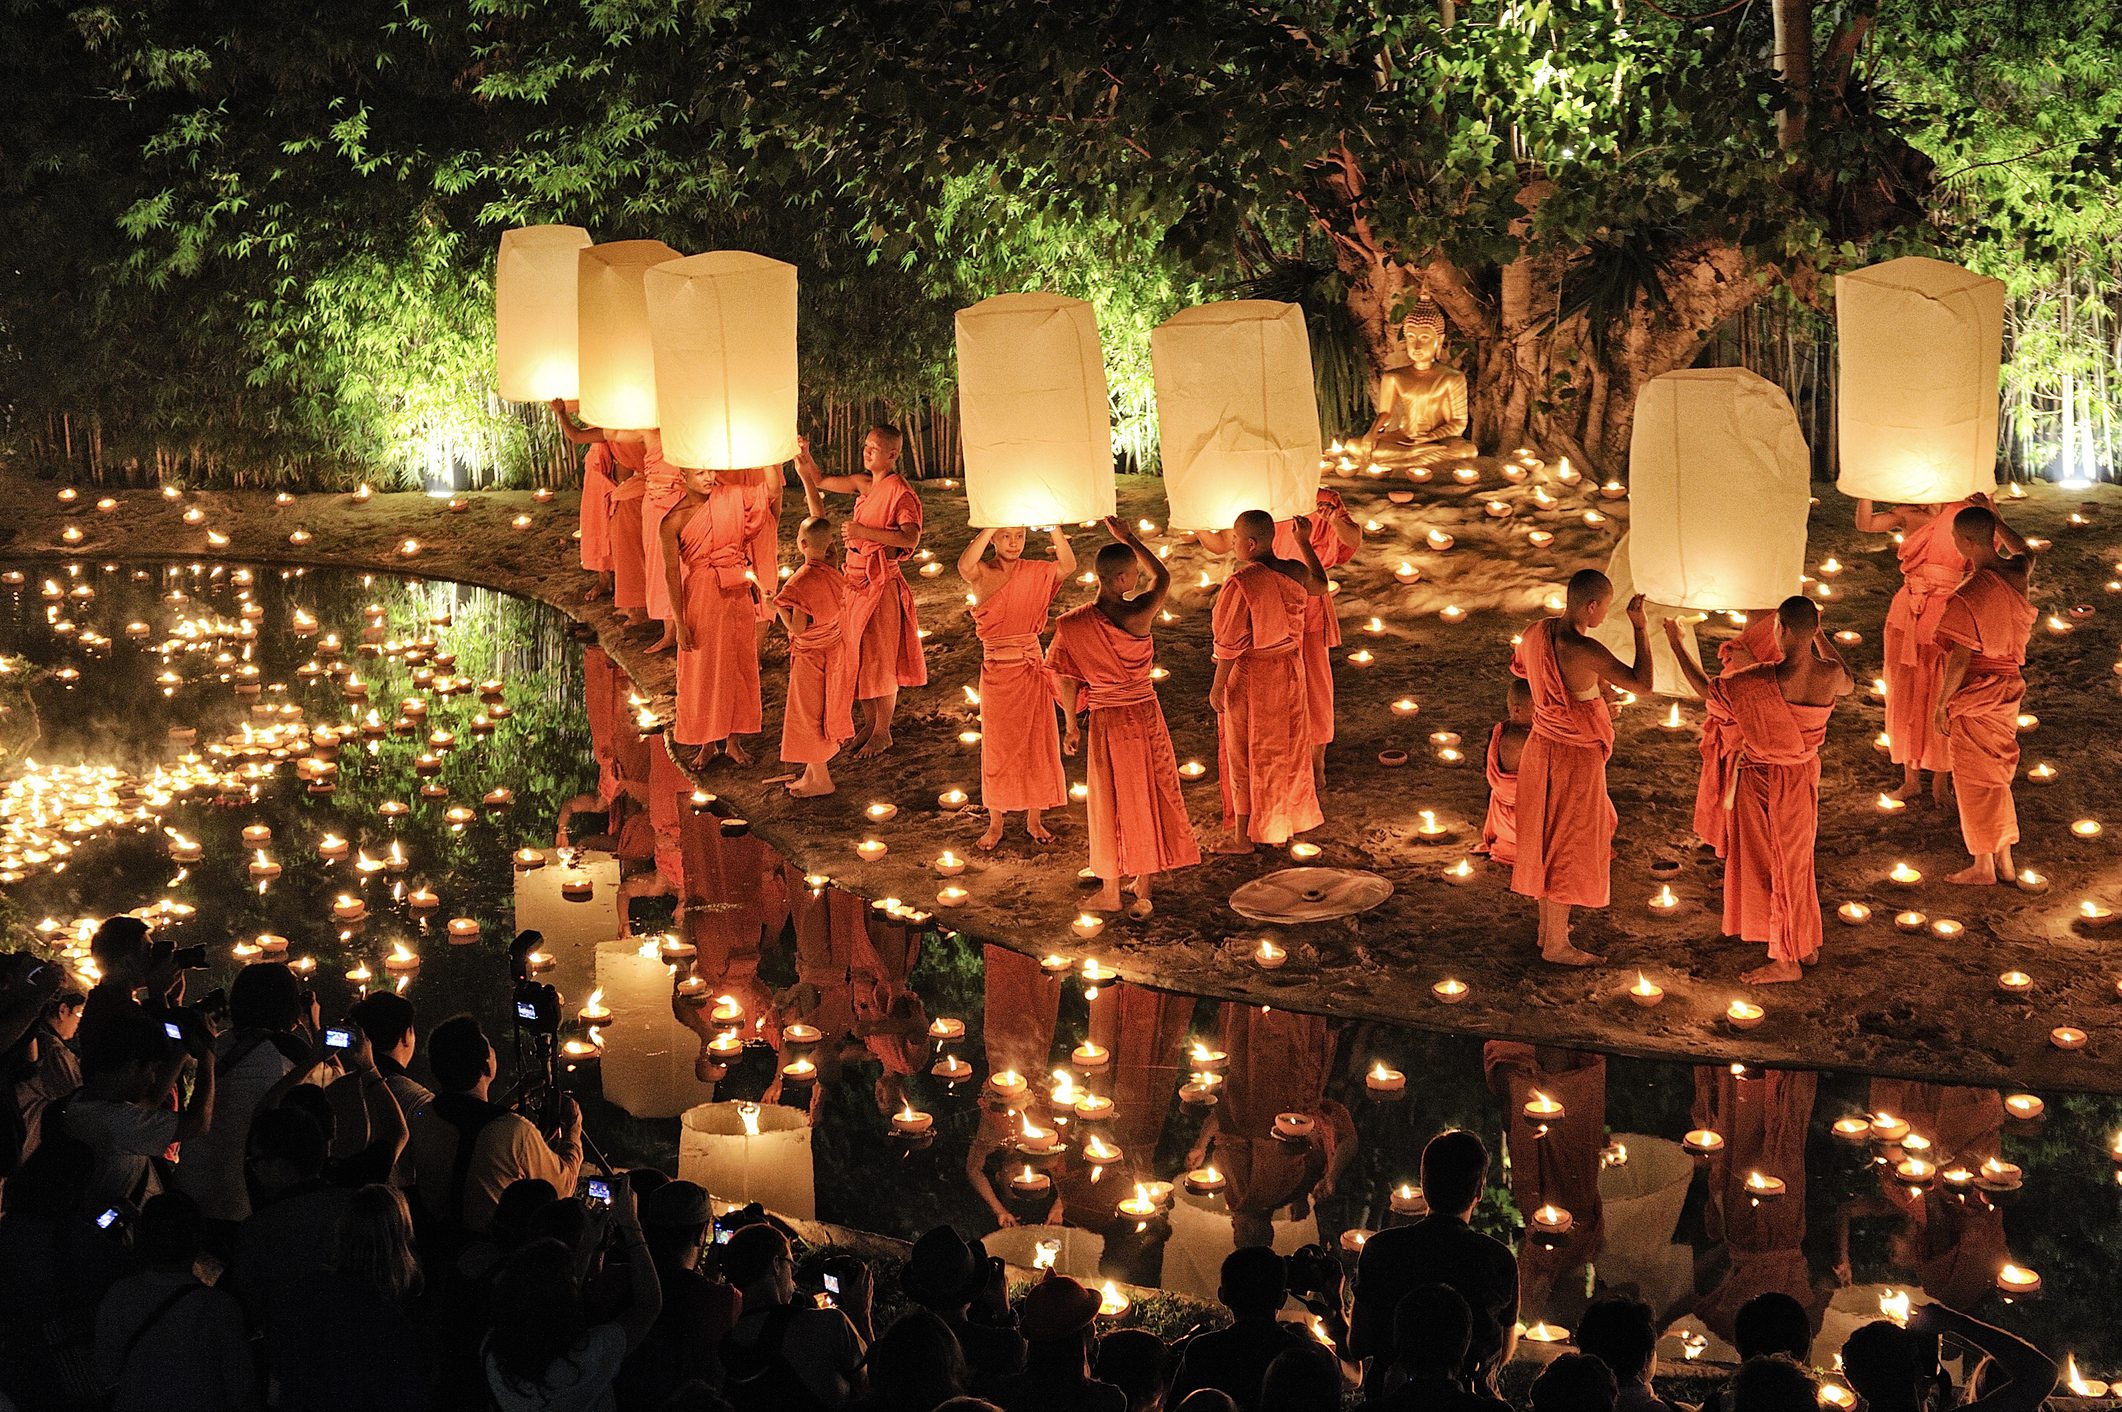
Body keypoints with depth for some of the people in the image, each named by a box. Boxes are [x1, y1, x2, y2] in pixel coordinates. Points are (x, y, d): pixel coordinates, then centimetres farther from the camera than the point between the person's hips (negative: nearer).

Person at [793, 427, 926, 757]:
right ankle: (869, 722, 28)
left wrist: (865, 532, -28)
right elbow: (820, 481, 19)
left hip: (881, 584, -8)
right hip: (856, 579, 8)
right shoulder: (864, 484, 9)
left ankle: (882, 733, 12)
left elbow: (911, 538, -28)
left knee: (880, 658, 1)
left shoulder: (900, 492, -15)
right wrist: (804, 456, 1)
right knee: (858, 654, 15)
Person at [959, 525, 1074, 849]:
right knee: (997, 746, 8)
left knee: (1037, 742, 8)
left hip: (1031, 667, 2)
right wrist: (992, 525, -34)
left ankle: (1034, 819, 22)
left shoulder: (1034, 572, 0)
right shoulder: (981, 573, -8)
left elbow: (1069, 565, -15)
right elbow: (964, 565, -32)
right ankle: (995, 823, 21)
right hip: (997, 670, -2)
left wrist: (1052, 527, -24)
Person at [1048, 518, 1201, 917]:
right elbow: (1163, 576, 1)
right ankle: (1143, 891, 24)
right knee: (1147, 797, 15)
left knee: (1110, 802, 16)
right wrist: (1127, 537, 7)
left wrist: (1071, 726, 9)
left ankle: (1110, 891, 27)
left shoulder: (1073, 625, -15)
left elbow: (1066, 681, -5)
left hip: (1104, 720, 1)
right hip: (1145, 716, -1)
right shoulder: (1139, 615, -19)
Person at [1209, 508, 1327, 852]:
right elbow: (1320, 585, 18)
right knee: (1285, 747, 19)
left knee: (1244, 755, 7)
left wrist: (1217, 687, -12)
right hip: (1289, 670, 6)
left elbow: (1230, 644, -21)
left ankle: (1242, 836, 16)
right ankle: (1284, 823, 32)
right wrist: (1304, 542, 22)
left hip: (1249, 676, -6)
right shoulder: (1294, 572, -7)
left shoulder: (1241, 584, -25)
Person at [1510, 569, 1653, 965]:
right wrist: (1640, 627, -19)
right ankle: (1557, 944, 19)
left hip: (1541, 747, 8)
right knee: (1568, 848, 7)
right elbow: (1642, 685, -27)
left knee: (1546, 840, 22)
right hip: (1575, 758, -8)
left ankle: (1547, 926, 37)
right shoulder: (1584, 651, -29)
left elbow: (1520, 668, 17)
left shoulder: (1535, 633, -5)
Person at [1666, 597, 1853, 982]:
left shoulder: (1765, 681, -31)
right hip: (1803, 777, 6)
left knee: (1772, 867, 10)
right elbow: (1849, 683, 12)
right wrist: (1820, 636, 19)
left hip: (1764, 782, -6)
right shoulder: (1830, 675, -15)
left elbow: (1706, 690, -16)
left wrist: (1676, 645, -4)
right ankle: (1807, 944, 39)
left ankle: (1785, 961, 21)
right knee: (1796, 861, 24)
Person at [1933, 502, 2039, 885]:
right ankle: (2005, 861, 28)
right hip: (2007, 689, 7)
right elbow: (2025, 552, 21)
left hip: (1974, 697, -7)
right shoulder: (2017, 574, -6)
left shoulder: (1968, 597, -27)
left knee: (1975, 780, 7)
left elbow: (1961, 659, -22)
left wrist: (1942, 704, -11)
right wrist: (1994, 519, 21)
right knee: (1998, 775, 20)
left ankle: (1983, 865, 19)